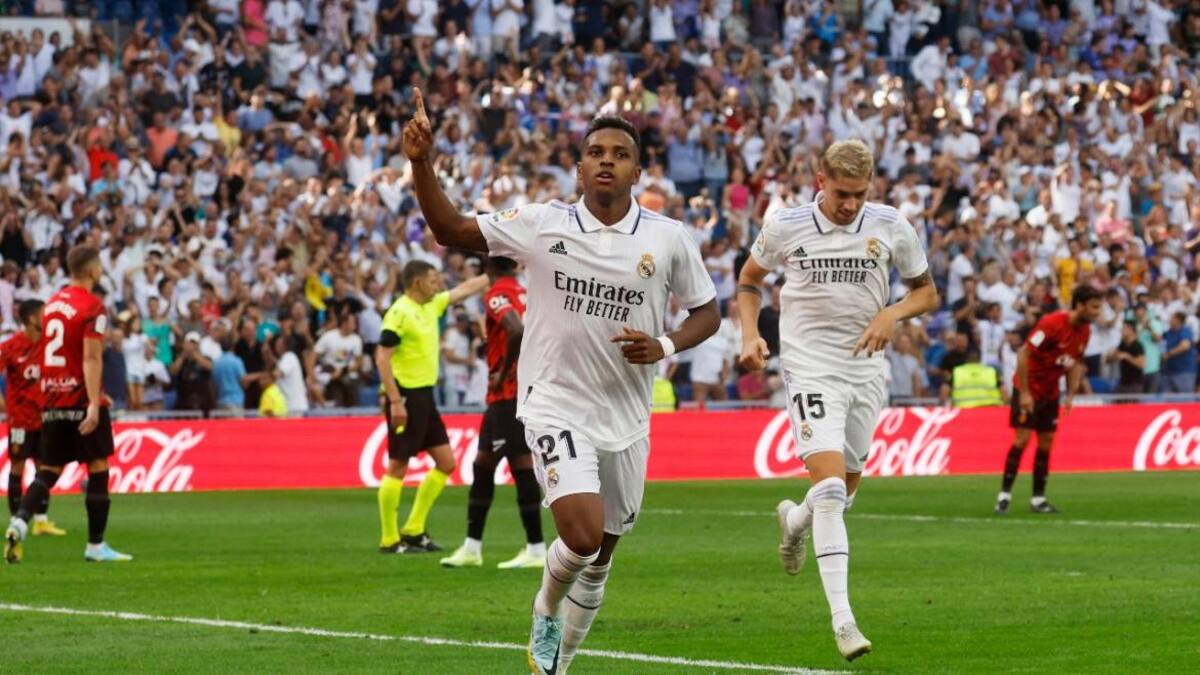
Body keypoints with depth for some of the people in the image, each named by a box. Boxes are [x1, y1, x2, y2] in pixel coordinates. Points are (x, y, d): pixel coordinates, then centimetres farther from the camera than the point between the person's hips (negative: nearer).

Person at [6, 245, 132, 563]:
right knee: (98, 468, 3)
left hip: (52, 400, 6)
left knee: (49, 470, 9)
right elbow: (91, 358, -19)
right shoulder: (92, 307, -11)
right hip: (81, 400, -6)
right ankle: (96, 546, 5)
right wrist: (94, 403, -23)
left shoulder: (52, 303, 12)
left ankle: (20, 521, -15)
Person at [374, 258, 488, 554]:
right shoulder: (400, 313, -14)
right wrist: (395, 401, -23)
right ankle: (389, 540, 1)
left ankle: (413, 531, 15)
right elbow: (382, 358, -18)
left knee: (446, 462, 9)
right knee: (398, 466, -5)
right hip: (405, 397, -9)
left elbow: (465, 289, 26)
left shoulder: (432, 306, 12)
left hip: (424, 396, 9)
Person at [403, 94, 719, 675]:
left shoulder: (668, 238, -2)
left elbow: (706, 311, 9)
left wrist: (664, 346, -11)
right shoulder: (542, 224, -5)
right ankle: (547, 613, 11)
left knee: (598, 561, 13)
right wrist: (422, 165, -20)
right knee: (582, 534, -22)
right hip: (555, 404, -3)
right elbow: (452, 231, -5)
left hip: (626, 417, 3)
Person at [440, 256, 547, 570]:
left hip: (509, 392, -9)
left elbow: (517, 330, -29)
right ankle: (472, 548, 19)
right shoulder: (524, 293, 14)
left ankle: (536, 550, -3)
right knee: (483, 465, 14)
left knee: (521, 467, -6)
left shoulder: (497, 295, -12)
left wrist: (504, 372, -17)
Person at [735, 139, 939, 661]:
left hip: (866, 368, 3)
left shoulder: (890, 227, -2)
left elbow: (926, 291, 9)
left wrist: (893, 314, -11)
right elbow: (749, 279, 13)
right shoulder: (785, 226, -5)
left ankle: (796, 519, 52)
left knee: (844, 489, 14)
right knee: (830, 486, -18)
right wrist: (750, 335, -2)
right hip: (810, 367, -3)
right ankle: (842, 619, -23)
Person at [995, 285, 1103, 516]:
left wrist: (1071, 395, 2)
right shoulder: (1052, 323, -24)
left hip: (1050, 392, 7)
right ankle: (1004, 495, -7)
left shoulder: (1084, 331, -2)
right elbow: (1024, 354, -22)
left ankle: (1038, 499, 8)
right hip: (1029, 389, -7)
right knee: (1022, 438, -12)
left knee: (1046, 442, 4)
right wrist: (1024, 393, -22)